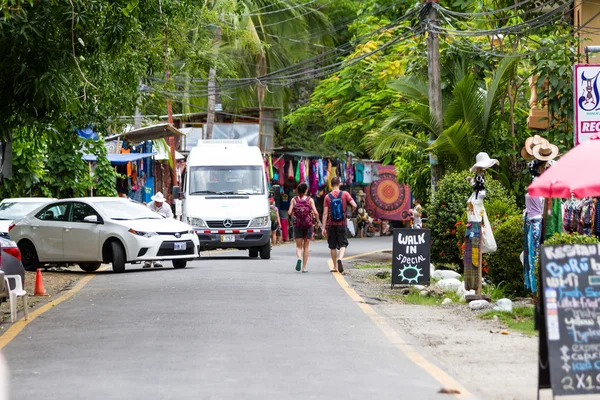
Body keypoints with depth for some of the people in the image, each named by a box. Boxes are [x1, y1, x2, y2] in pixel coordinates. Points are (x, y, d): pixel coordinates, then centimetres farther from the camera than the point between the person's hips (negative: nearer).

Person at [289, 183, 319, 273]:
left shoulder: (294, 200, -1)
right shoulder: (310, 200, -4)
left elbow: (289, 212, -8)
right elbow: (315, 213, -13)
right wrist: (317, 221, 4)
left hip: (297, 224, 0)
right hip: (308, 224, 0)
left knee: (299, 246, 9)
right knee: (306, 246, 10)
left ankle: (299, 258, -22)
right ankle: (304, 267, 9)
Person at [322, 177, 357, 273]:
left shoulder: (328, 197, -3)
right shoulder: (345, 194, -3)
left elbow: (325, 213, -5)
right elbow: (354, 205, -13)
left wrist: (323, 227, -4)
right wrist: (352, 212, 10)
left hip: (331, 225, 1)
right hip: (342, 224, -1)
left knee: (332, 246, 11)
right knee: (343, 244, 3)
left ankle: (335, 267, 15)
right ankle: (340, 259, -26)